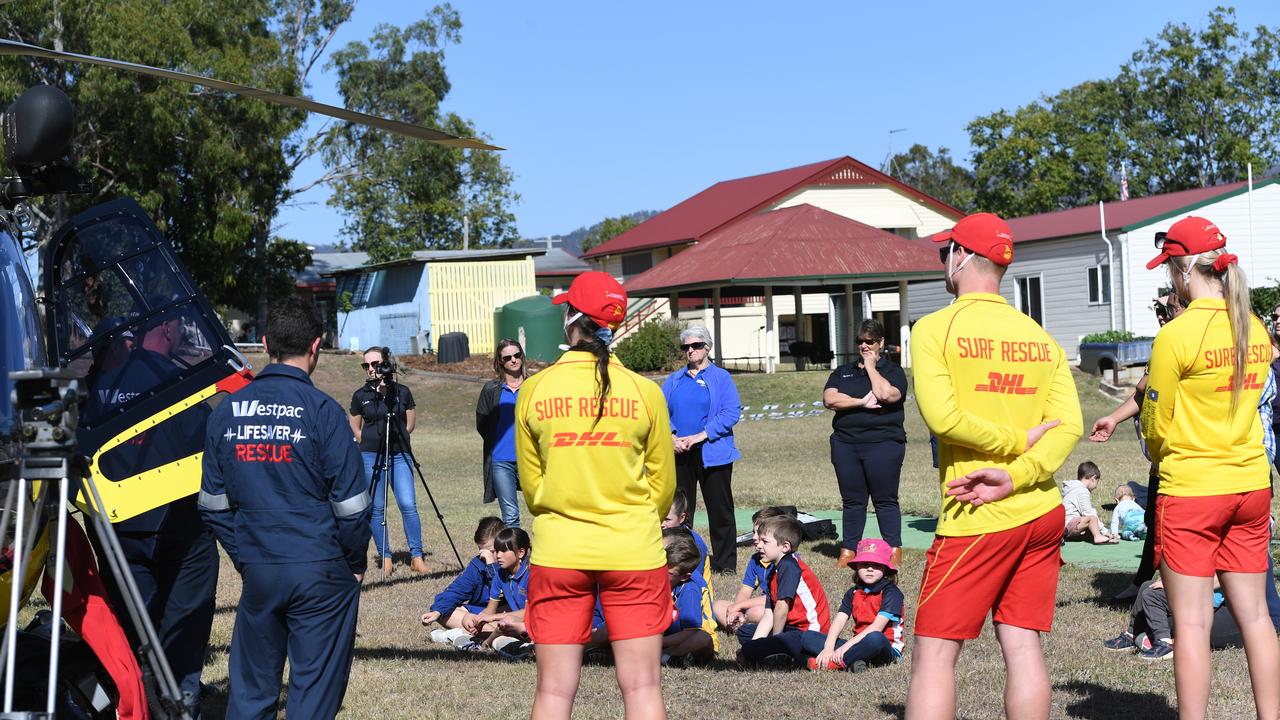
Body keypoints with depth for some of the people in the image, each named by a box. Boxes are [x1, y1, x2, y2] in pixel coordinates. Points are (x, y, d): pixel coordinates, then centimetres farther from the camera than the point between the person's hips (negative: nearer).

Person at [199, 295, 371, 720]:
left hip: (257, 571, 4)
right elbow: (351, 505, -9)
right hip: (321, 572, -4)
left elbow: (213, 504, 8)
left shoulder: (227, 412, 3)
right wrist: (355, 564, 6)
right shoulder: (321, 411, -10)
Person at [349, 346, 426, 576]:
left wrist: (394, 438, 5)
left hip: (399, 455, 0)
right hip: (371, 456, 0)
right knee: (377, 509, 1)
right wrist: (373, 442, 7)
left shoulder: (402, 392, 5)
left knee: (408, 505, -9)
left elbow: (410, 425, 10)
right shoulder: (360, 396, 5)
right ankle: (385, 557, 10)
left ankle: (417, 556, -3)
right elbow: (355, 430, 13)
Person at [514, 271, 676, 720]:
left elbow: (530, 483, 6)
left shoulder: (534, 391, -3)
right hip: (634, 552, 0)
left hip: (557, 553, 0)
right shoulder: (644, 391, -4)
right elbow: (663, 482, 5)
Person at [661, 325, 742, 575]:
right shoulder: (674, 380, 14)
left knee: (720, 509, 1)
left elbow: (732, 412, -10)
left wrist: (701, 436, -16)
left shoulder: (721, 377, 1)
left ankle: (725, 564, 7)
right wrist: (672, 437, -11)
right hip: (679, 453, 4)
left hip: (712, 454, -4)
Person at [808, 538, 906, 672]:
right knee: (808, 637, -8)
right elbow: (839, 620, -1)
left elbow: (877, 627, -18)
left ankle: (836, 662, -29)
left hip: (887, 650, -6)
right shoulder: (853, 593, 12)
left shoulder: (891, 592, -7)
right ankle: (854, 660, -29)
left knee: (875, 638, -43)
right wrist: (828, 648, -20)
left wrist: (847, 645, -26)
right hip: (860, 644, 6)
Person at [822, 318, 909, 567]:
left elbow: (887, 394, -18)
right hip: (846, 444, 4)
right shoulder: (843, 372, 16)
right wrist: (862, 402, -9)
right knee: (852, 500, 7)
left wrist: (871, 367, -6)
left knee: (885, 500, -1)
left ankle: (894, 550, 6)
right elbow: (829, 399, -1)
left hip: (883, 443, -4)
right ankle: (848, 550, 12)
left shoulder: (892, 371, 4)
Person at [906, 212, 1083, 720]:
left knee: (934, 653, 1)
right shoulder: (1039, 336, 10)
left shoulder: (935, 328, -6)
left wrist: (1017, 441, -5)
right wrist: (1016, 475, -12)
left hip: (977, 521, -5)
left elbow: (942, 417, -17)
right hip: (1043, 511, 6)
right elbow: (1070, 424, -1)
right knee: (1022, 644, 9)